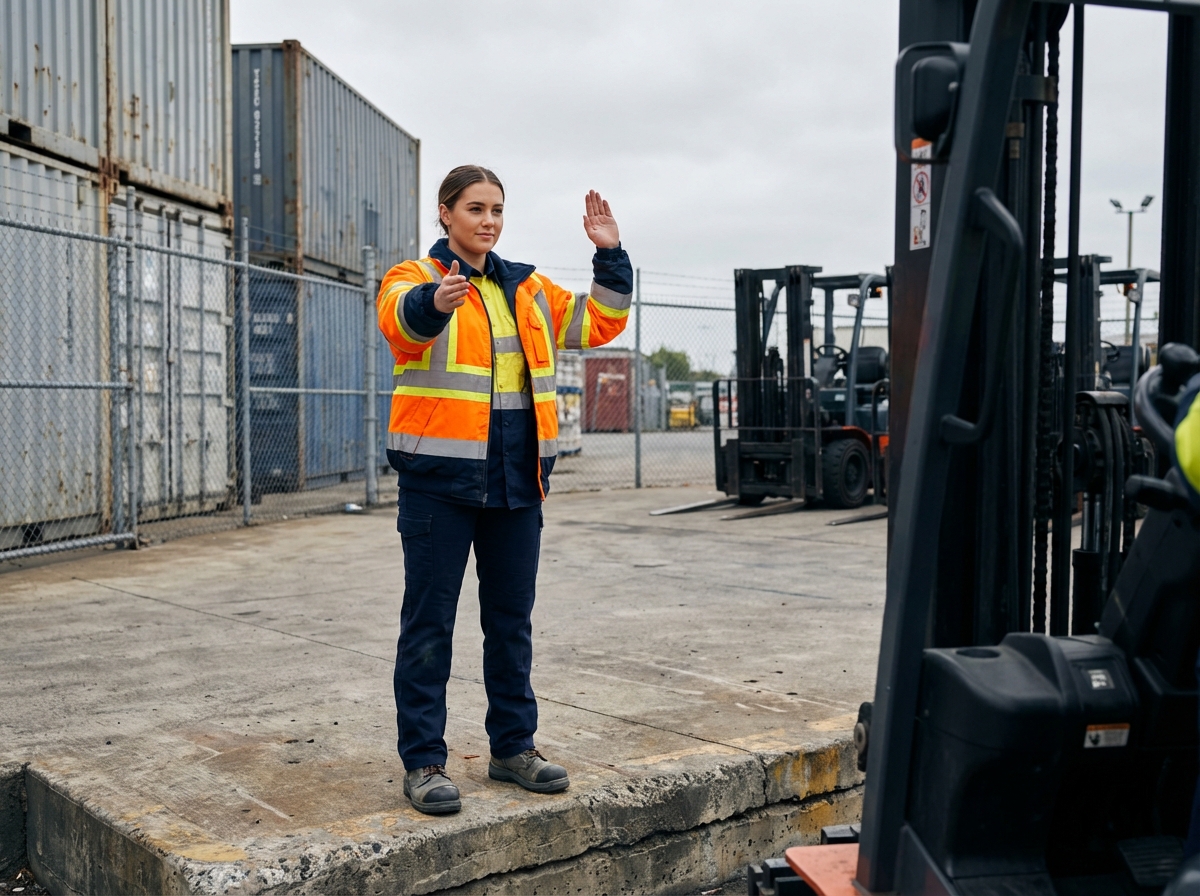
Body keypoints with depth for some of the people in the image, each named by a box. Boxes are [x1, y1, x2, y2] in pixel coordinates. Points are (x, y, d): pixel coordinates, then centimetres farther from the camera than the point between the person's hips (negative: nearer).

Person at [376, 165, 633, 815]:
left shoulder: (526, 290, 15)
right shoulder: (415, 278, -3)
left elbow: (599, 323, 19)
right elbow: (402, 317, -26)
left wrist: (610, 257, 6)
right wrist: (435, 302, -49)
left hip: (516, 482, 6)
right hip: (439, 480, -5)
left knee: (512, 620, 13)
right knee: (429, 624, 0)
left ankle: (513, 747, 26)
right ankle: (422, 762, 9)